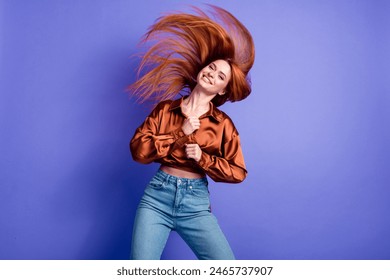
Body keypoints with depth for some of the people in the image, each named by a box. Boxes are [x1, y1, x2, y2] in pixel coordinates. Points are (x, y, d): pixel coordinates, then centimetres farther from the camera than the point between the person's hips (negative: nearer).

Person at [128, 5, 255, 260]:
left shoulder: (223, 123, 3)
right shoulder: (166, 108, 6)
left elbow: (238, 172, 0)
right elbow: (138, 149, -3)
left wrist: (202, 159, -13)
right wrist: (181, 135, -8)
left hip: (196, 203, 0)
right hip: (157, 196, 0)